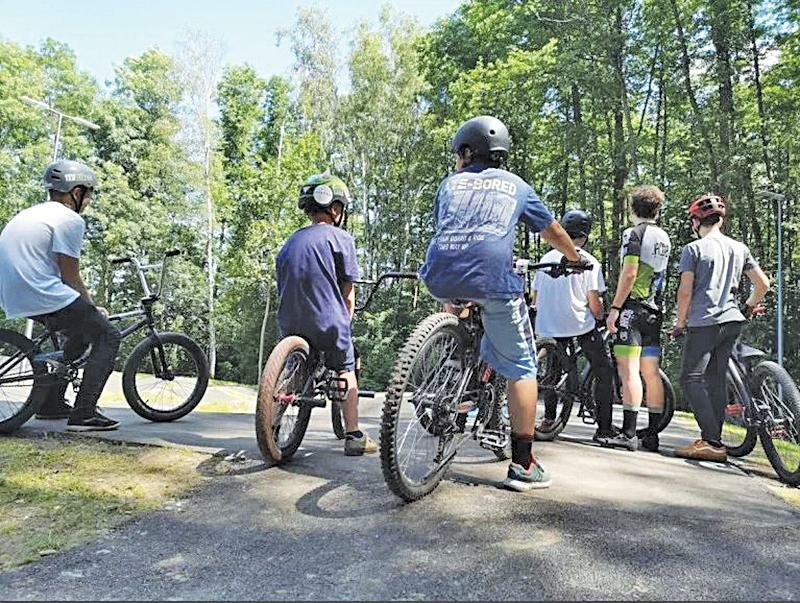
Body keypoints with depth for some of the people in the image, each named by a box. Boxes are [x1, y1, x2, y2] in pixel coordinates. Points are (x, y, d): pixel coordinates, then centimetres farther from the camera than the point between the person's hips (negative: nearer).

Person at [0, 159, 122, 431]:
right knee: (108, 337, -2)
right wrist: (93, 308, 8)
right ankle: (83, 414, -10)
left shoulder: (29, 214, 23)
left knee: (83, 331, 24)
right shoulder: (70, 220, -8)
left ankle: (49, 403, 26)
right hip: (44, 298, -10)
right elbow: (71, 278, -8)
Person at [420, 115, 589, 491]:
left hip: (441, 279, 2)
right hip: (491, 276, -2)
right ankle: (523, 465, 9)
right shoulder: (516, 185, 23)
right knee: (520, 367, 8)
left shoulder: (450, 183, 25)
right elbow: (552, 231, 33)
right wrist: (574, 259, 53)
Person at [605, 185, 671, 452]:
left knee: (628, 369, -10)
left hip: (632, 307, -8)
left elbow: (630, 272, -15)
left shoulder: (633, 233, -6)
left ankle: (628, 433, -12)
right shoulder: (664, 237, 18)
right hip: (655, 310, 8)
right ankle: (652, 433, 13)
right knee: (651, 372, 8)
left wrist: (615, 307, -15)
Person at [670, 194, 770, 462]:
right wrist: (747, 308, 28)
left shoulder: (693, 249, -5)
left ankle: (711, 442, -11)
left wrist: (680, 322, 2)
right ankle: (713, 441, 12)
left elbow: (685, 291, -10)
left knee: (691, 379, -5)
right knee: (716, 379, 10)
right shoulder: (739, 248, 13)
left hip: (704, 323, -7)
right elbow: (763, 284, 13)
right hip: (732, 322, 7)